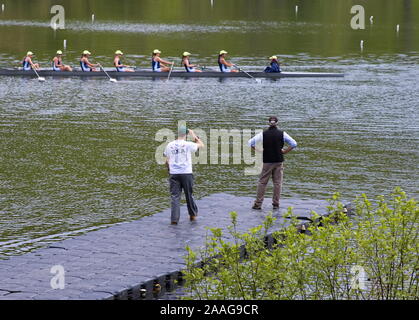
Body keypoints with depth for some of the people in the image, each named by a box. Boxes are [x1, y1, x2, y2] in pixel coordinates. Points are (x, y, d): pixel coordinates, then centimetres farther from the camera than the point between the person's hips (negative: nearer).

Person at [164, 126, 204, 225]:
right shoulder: (188, 145, -6)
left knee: (175, 196, 0)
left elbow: (167, 161, 12)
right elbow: (201, 145, 10)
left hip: (174, 173, 2)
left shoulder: (170, 145, 4)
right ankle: (193, 215, 28)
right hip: (186, 173, -2)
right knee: (189, 195, 13)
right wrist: (194, 135, 17)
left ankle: (174, 219, -7)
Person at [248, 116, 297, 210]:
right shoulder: (282, 134, -3)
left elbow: (250, 143, -8)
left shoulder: (263, 134, -5)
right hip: (279, 161, 1)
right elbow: (294, 144, -3)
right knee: (277, 183, 7)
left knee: (262, 182, 5)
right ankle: (276, 204, 8)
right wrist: (285, 151, 3)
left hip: (267, 161, -1)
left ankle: (258, 204, 4)